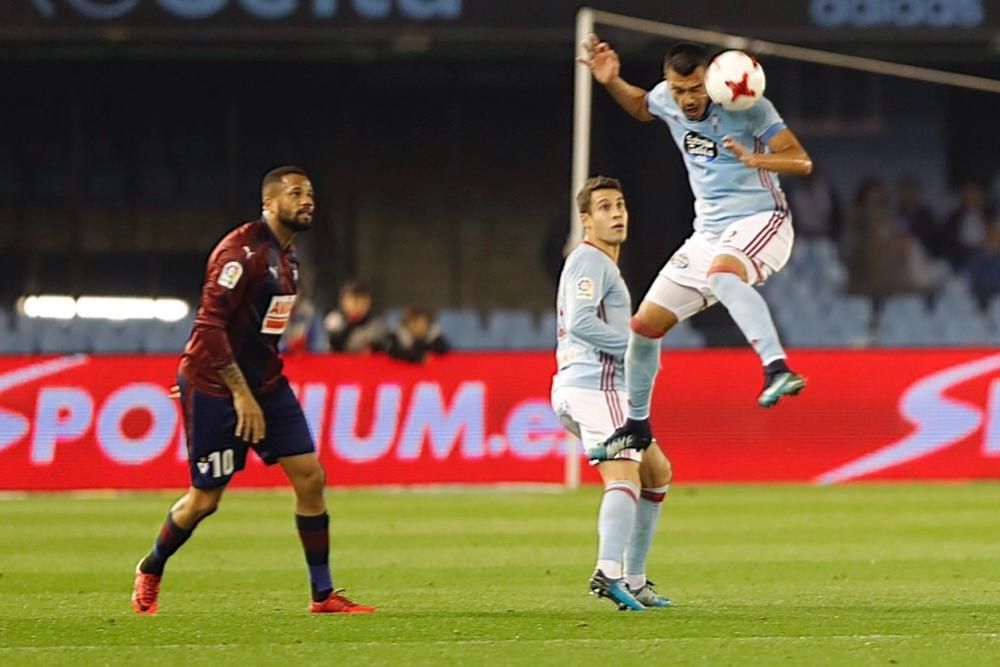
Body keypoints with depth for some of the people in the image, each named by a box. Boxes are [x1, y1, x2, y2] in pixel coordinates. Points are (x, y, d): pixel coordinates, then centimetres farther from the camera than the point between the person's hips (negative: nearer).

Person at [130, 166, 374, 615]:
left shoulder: (286, 254, 10)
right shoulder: (242, 250, -19)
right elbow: (210, 326, -24)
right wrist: (241, 394, -24)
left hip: (264, 383, 8)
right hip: (214, 386, -8)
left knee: (310, 477, -3)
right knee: (205, 499, 1)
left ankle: (323, 595, 3)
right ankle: (149, 572, 28)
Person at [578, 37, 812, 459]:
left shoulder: (748, 107, -16)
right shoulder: (666, 100, 1)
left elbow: (801, 161, -19)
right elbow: (640, 107, 28)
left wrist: (755, 159, -37)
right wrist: (611, 83, 8)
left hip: (761, 221, -7)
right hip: (710, 232, 7)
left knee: (721, 273, -41)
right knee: (646, 323, 4)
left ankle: (777, 369, -54)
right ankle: (637, 425, 24)